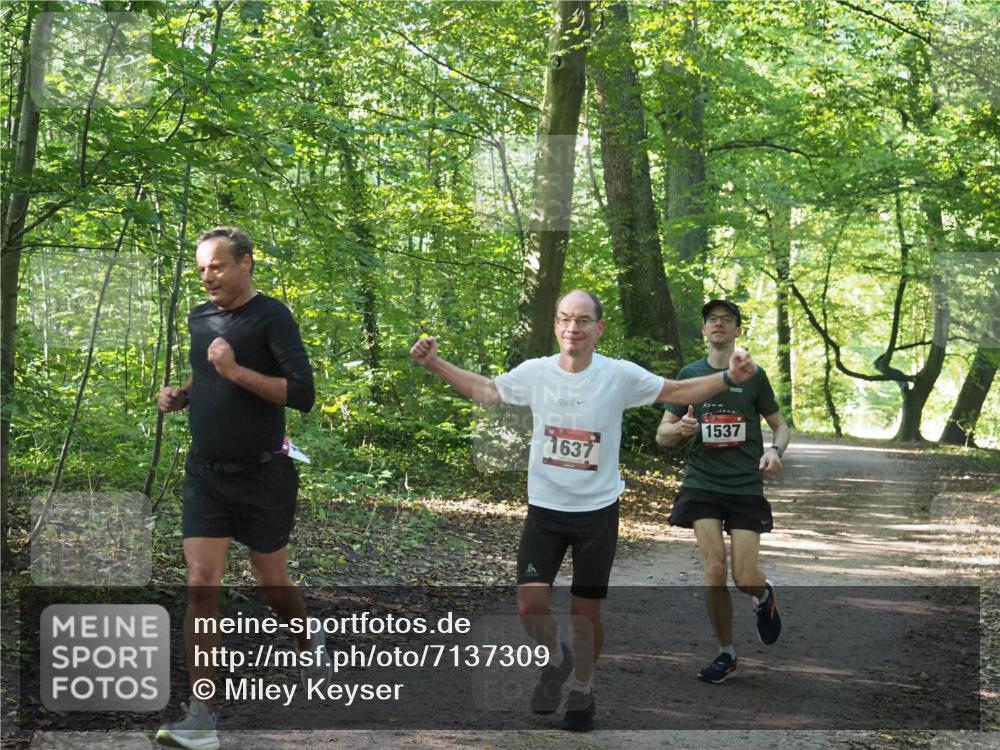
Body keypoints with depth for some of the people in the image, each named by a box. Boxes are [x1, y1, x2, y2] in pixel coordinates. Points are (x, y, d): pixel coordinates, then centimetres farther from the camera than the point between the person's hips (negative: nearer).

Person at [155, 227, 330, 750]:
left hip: (262, 476, -4)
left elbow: (302, 394, -19)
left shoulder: (270, 316, -11)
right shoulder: (199, 319, 7)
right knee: (201, 587, -7)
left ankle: (308, 645, 45)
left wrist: (235, 371, -25)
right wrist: (180, 396, 4)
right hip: (205, 475, 4)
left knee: (270, 582, 12)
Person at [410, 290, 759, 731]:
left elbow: (678, 392, 2)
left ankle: (582, 690, 31)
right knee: (530, 606, -7)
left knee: (586, 612, 6)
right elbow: (484, 390, 11)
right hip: (544, 510, 1)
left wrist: (729, 377, -11)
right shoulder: (534, 372, -6)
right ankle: (558, 659, 26)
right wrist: (435, 364, 4)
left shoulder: (620, 376, -9)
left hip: (598, 511, -1)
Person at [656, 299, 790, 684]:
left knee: (745, 578, -6)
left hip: (746, 487, -1)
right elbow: (661, 434, 7)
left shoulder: (753, 376, 2)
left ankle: (764, 596, 32)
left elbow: (780, 425, 10)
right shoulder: (689, 374, 5)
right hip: (702, 483, 1)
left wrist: (775, 450, -13)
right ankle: (726, 654, 9)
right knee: (714, 572, -9)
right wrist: (680, 428, -17)